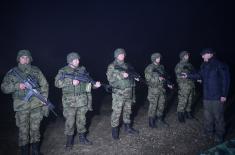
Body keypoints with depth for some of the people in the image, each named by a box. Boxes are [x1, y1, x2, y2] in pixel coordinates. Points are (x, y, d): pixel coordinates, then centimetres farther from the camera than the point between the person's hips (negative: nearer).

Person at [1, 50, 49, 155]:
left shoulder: (36, 71, 5)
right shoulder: (12, 73, 4)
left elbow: (44, 85, 7)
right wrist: (17, 86, -16)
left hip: (36, 105, 1)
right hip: (21, 107, -1)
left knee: (35, 129, 10)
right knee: (23, 131, 6)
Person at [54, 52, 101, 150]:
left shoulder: (83, 70, 11)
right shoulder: (63, 71, -1)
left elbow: (87, 82, 14)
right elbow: (57, 83, -12)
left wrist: (95, 84, -5)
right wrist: (71, 82, -21)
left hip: (82, 100, 4)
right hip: (69, 101, -3)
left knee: (81, 120, 13)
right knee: (70, 121, 2)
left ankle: (82, 138, 29)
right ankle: (69, 141, 18)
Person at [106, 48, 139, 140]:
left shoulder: (127, 66, 16)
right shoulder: (112, 66, -2)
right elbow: (110, 78, -14)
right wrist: (121, 75, -21)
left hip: (128, 93, 6)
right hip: (118, 93, -6)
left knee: (127, 111, 15)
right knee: (116, 112, -3)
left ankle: (127, 127, 30)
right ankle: (114, 131, 8)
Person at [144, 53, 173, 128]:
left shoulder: (161, 67, 13)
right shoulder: (149, 68, -7)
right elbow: (148, 79, -14)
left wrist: (167, 84, 11)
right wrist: (158, 78, -22)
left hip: (162, 89, 6)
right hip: (153, 90, -6)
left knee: (161, 106, 12)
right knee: (153, 106, -1)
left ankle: (160, 120, 26)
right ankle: (151, 122, 11)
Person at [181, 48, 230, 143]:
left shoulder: (220, 65, -15)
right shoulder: (204, 65, 6)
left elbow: (226, 80, -13)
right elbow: (199, 75, 17)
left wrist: (224, 95, -14)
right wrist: (188, 75, 6)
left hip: (217, 96, -7)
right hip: (206, 96, 7)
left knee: (218, 116, 3)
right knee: (207, 115, 16)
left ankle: (219, 135, 19)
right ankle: (208, 132, 33)